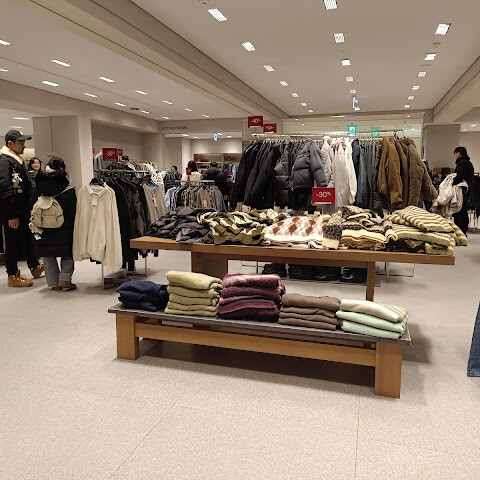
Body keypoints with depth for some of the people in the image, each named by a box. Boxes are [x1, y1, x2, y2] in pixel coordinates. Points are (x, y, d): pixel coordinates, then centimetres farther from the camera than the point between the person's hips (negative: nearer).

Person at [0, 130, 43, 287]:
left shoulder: (18, 161, 17)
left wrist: (28, 209, 23)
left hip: (22, 211, 10)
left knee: (28, 240, 19)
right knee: (13, 243, 0)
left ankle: (35, 267, 32)